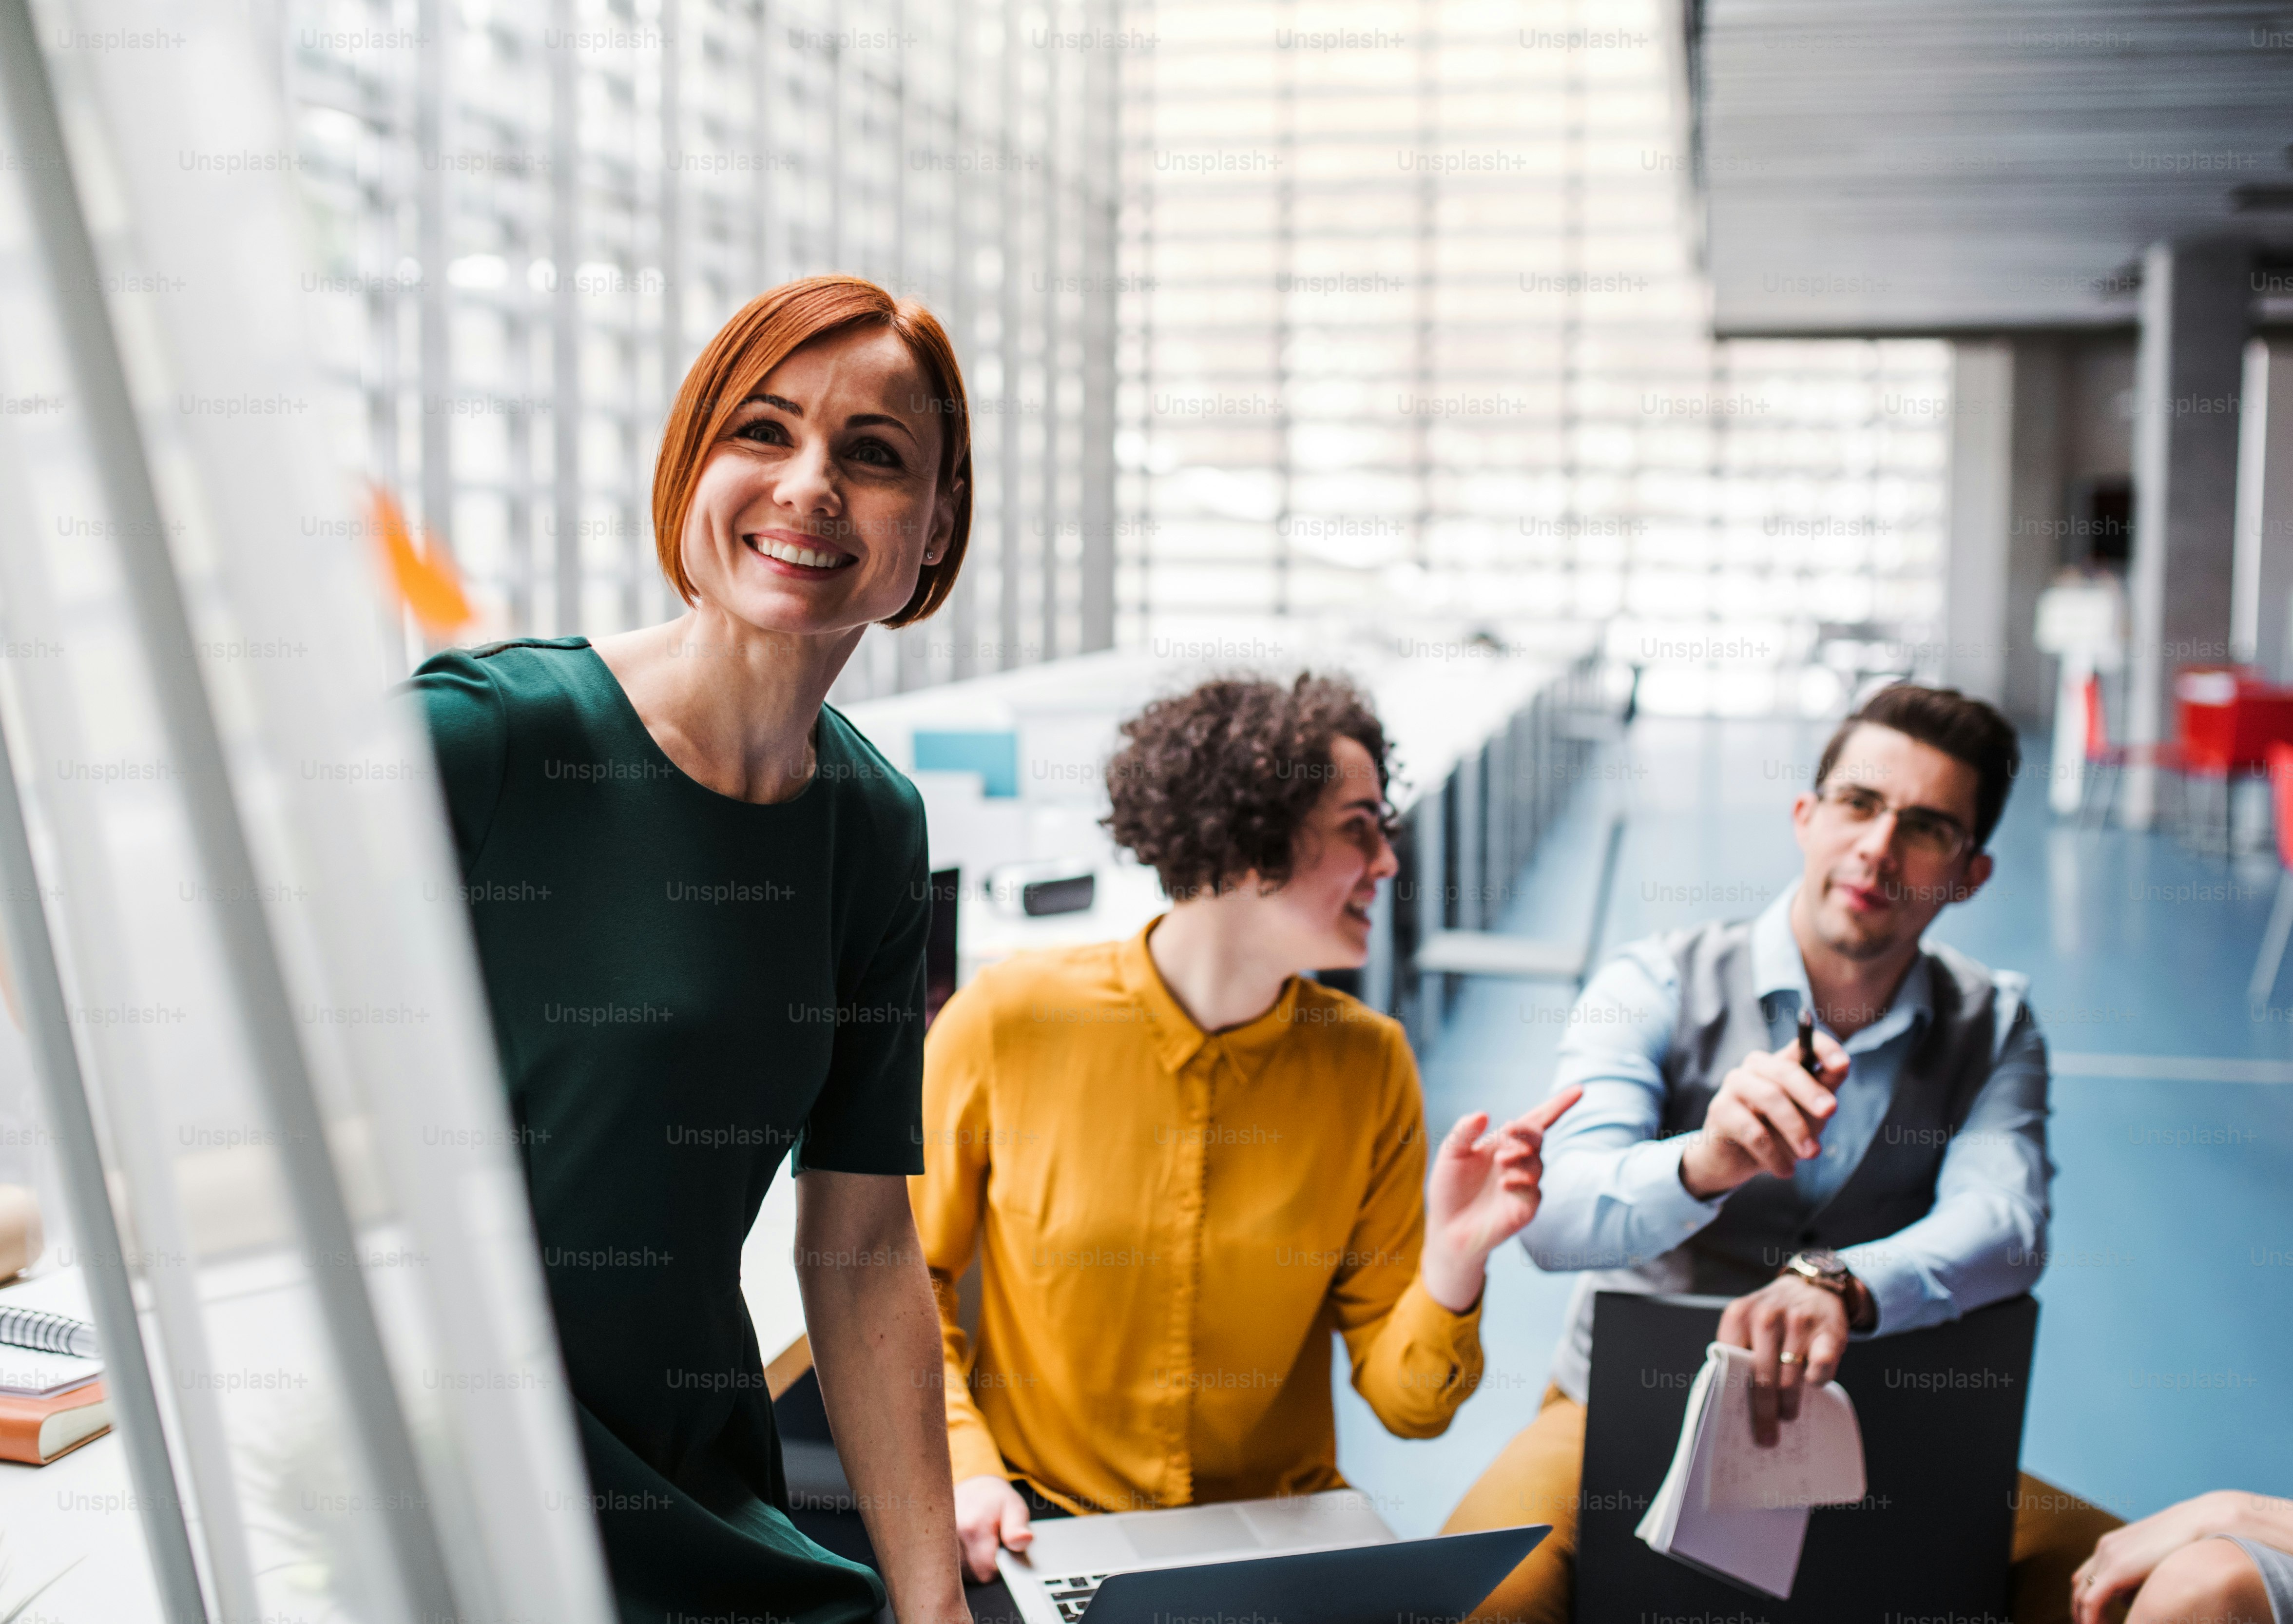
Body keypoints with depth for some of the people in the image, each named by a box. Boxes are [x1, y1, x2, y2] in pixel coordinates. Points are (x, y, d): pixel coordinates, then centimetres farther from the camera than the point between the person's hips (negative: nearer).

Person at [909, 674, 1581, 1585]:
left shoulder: (1368, 1064, -3)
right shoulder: (1007, 1021, -10)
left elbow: (1405, 1404, -2)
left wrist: (1454, 1260, -20)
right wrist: (962, 1464, -13)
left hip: (1281, 1524, 4)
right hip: (1042, 1516, -3)